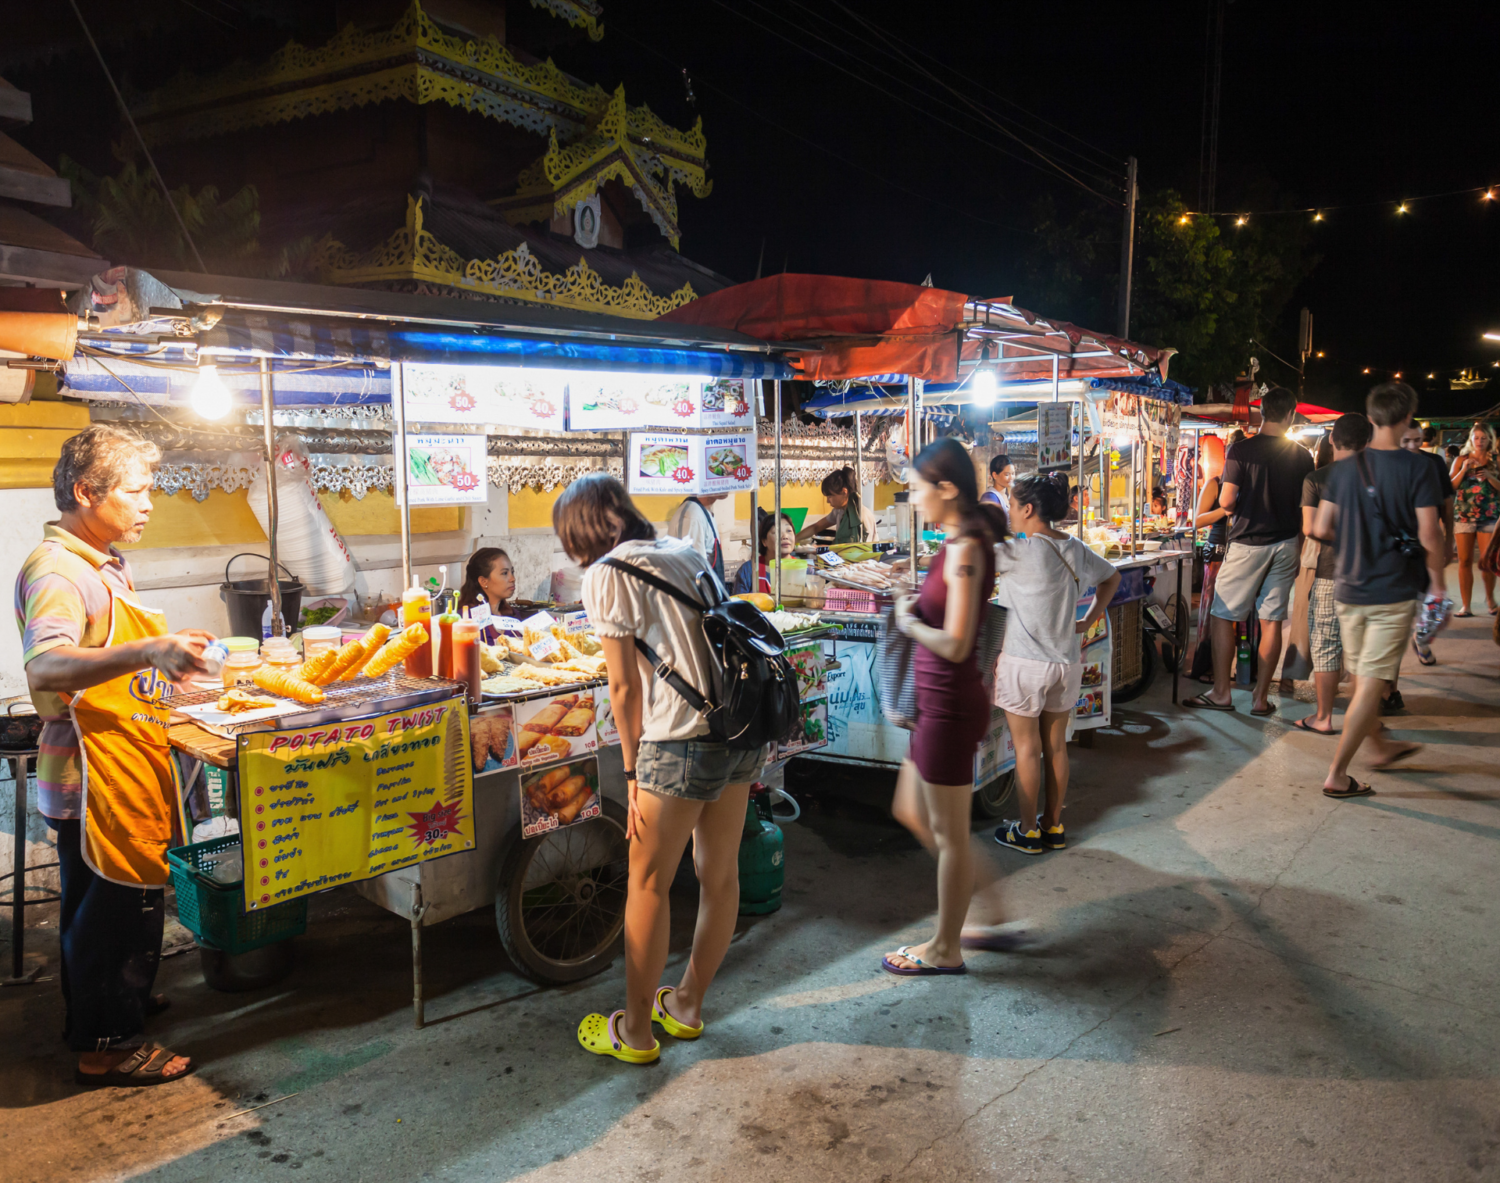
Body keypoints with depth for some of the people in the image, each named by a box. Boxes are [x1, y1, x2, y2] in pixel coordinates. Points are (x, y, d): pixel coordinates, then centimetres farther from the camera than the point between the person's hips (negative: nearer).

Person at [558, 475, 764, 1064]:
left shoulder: (605, 575, -3)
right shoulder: (685, 552, 17)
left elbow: (626, 687, -4)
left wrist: (634, 774, 3)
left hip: (683, 741, -7)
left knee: (648, 886, 9)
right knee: (719, 875, 17)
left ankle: (634, 1031, 22)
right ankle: (687, 1005, 36)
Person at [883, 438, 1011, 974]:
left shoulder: (965, 550, -21)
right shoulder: (960, 542, 8)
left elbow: (954, 644, -25)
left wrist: (909, 622, -10)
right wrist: (917, 607, 2)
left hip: (950, 704, -10)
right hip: (938, 702, 10)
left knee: (949, 836, 6)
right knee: (911, 812, 22)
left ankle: (945, 949, 24)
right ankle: (987, 913, 33)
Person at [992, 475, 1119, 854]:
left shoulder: (1021, 551, -18)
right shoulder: (1075, 549, 5)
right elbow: (1111, 578, 20)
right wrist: (1088, 621, 18)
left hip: (1025, 663, -6)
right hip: (1067, 662, 7)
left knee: (1027, 748, 5)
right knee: (1056, 746, 15)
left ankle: (1027, 832, 16)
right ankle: (1054, 826, 26)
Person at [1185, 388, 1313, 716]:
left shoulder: (1241, 450, -10)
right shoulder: (1302, 456, 2)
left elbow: (1227, 501, -15)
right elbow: (1306, 508, 5)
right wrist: (1299, 550, 16)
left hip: (1248, 542, -4)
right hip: (1286, 544, 4)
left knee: (1223, 616, 6)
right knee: (1272, 621, 7)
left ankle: (1221, 693, 7)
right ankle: (1261, 698, 11)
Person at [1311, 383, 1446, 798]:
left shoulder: (1344, 468, 1)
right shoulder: (1417, 469, -12)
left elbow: (1321, 528, 1)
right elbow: (1429, 535, -14)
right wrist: (1438, 577, 2)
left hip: (1349, 588, 5)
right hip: (1394, 592, -5)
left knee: (1362, 679, 21)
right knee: (1371, 685, -1)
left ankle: (1382, 746, 41)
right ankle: (1337, 775, -1)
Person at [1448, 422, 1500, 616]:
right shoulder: (1461, 460, 8)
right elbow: (1451, 487, 2)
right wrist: (1464, 470, -10)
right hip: (1464, 515, 1)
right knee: (1465, 561, 0)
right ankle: (1465, 606, 4)